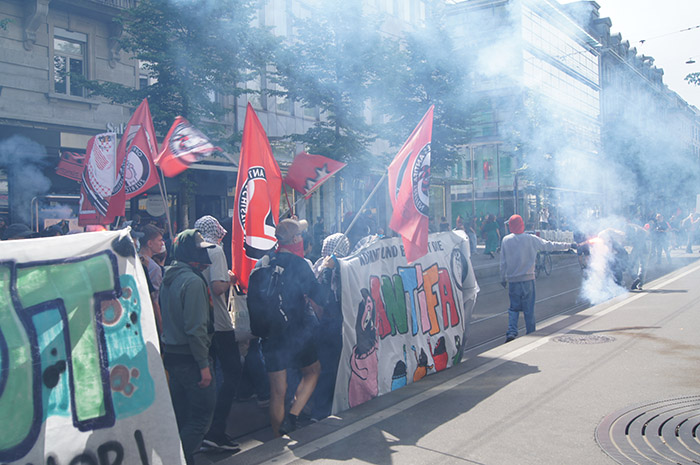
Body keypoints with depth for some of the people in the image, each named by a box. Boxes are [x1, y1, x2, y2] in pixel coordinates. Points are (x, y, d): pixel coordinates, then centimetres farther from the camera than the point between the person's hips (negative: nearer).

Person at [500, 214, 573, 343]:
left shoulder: (506, 240, -1)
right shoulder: (531, 239, -5)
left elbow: (503, 262, 3)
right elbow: (550, 246, 1)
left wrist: (503, 278, 13)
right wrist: (569, 245, 11)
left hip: (512, 280, 2)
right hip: (527, 279, -1)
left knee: (514, 307, 10)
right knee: (529, 309, 7)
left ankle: (511, 332, -7)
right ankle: (531, 335, 13)